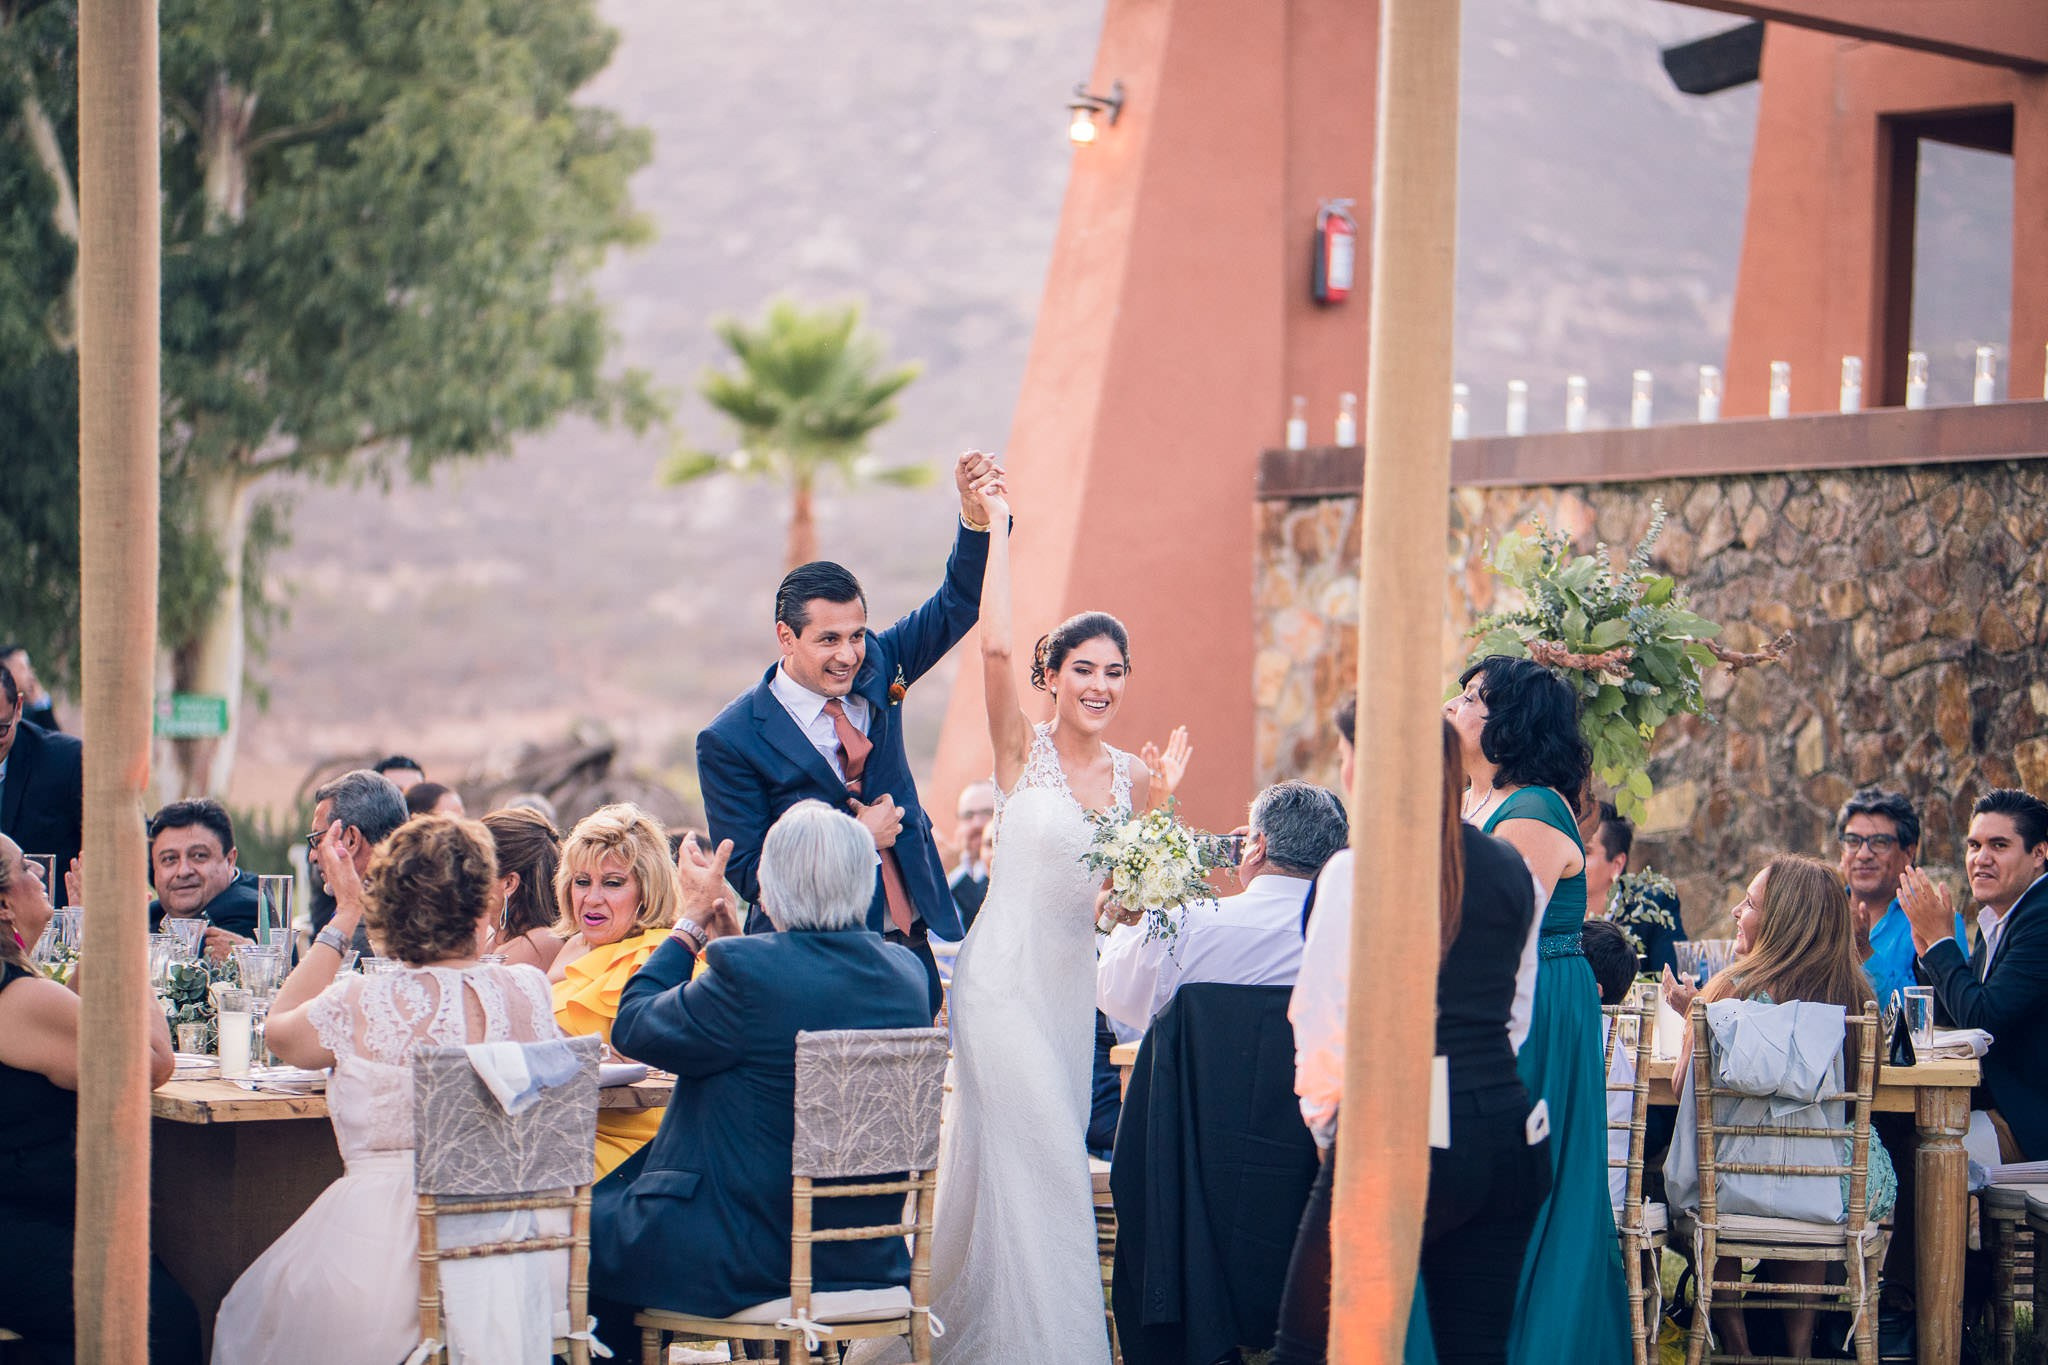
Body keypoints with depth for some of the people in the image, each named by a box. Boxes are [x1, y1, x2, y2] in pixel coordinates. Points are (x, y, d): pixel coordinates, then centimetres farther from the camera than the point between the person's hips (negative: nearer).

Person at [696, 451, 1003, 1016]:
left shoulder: (873, 670, 5)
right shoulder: (731, 740, -10)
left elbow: (957, 606, 5)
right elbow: (747, 873, -10)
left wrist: (976, 515, -13)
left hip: (910, 947, 5)